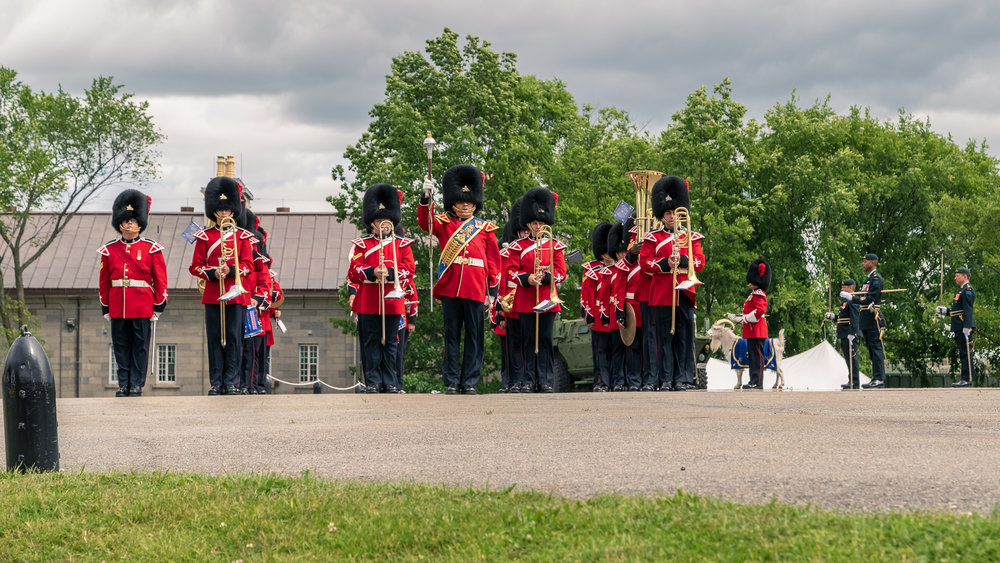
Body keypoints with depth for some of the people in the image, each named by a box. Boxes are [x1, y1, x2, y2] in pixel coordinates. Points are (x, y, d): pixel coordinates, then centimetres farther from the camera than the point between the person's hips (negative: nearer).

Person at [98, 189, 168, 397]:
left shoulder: (151, 249, 3)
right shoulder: (109, 250, 7)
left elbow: (160, 279, 4)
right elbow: (104, 282, 10)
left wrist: (158, 307, 0)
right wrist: (105, 308, 8)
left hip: (142, 307, -2)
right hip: (118, 307, 2)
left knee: (140, 346, 1)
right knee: (121, 346, 5)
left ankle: (136, 384, 6)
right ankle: (123, 384, 11)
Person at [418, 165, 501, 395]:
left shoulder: (485, 229, 12)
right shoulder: (444, 224, 10)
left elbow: (494, 261, 12)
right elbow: (425, 221, -9)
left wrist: (493, 292, 7)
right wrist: (426, 195, -25)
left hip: (475, 290, 1)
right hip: (450, 288, 0)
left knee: (474, 337, 2)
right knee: (451, 336, 3)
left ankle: (469, 382, 7)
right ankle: (451, 382, 7)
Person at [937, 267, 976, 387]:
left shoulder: (968, 290, -10)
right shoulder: (962, 290, 22)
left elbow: (968, 310, -19)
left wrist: (966, 327, -24)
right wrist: (946, 310, 18)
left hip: (964, 327, -11)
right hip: (959, 328, 11)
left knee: (966, 353, -10)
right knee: (963, 354, 11)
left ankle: (967, 379, -11)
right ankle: (964, 379, 14)